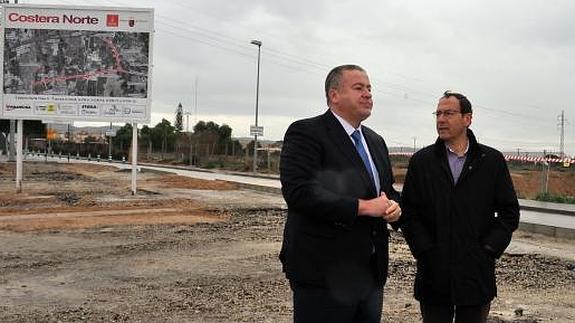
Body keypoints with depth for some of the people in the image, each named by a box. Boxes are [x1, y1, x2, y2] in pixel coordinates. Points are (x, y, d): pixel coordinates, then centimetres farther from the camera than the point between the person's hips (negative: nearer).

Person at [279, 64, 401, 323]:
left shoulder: (376, 141, 16)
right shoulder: (306, 133, -10)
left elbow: (389, 191, 23)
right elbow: (298, 192, -22)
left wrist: (393, 206, -1)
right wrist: (363, 207, -21)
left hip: (371, 273, 8)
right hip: (325, 273, -8)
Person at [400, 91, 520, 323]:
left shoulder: (492, 161, 4)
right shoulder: (421, 161, 5)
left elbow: (509, 212, 4)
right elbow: (409, 213, 2)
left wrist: (489, 249, -5)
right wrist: (426, 251, -7)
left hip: (477, 275, 0)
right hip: (434, 276, 0)